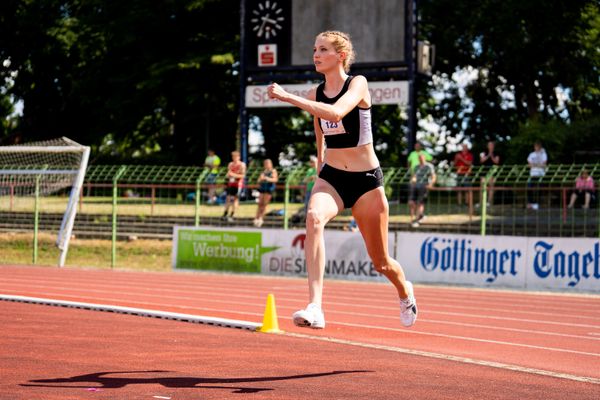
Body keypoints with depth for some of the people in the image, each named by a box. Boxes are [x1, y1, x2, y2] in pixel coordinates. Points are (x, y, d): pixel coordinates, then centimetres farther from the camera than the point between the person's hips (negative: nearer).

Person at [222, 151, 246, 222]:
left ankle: (231, 216, -4)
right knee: (228, 198, 2)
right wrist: (228, 175, -5)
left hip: (238, 184, -5)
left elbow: (243, 175, -12)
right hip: (230, 184, 5)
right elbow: (228, 175, 19)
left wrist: (234, 175, -20)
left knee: (235, 199, -5)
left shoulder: (242, 165, -5)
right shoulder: (230, 164, 12)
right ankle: (225, 215, 5)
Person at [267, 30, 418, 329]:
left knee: (380, 261, 8)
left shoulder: (358, 83, -10)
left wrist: (288, 97, -34)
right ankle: (314, 308, -42)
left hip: (366, 180, -3)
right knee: (314, 217, -33)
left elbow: (336, 113, -31)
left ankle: (405, 293, 46)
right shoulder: (315, 94, 6)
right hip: (330, 177, 3)